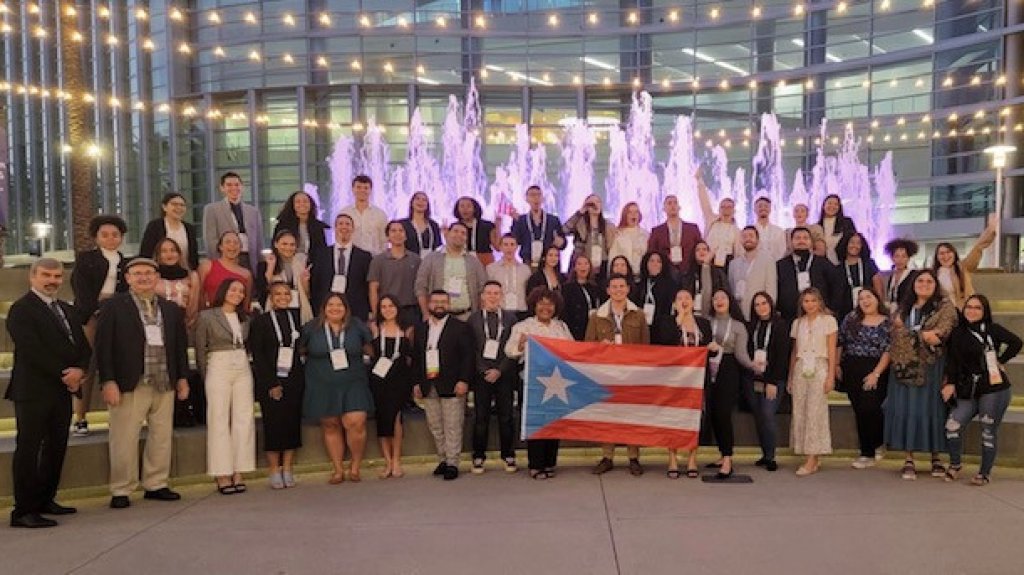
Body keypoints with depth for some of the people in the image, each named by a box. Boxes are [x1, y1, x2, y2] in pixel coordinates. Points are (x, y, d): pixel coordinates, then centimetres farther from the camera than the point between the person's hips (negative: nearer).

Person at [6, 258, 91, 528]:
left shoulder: (67, 310, 17)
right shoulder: (22, 309, -7)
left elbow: (83, 346, 12)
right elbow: (32, 351, -17)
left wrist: (79, 370, -7)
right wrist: (64, 375, -14)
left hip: (63, 389, 8)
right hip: (34, 391, -7)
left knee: (57, 447, 11)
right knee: (29, 448, -3)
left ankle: (46, 500, 23)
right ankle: (24, 510, 3)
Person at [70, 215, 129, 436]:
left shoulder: (126, 263, 18)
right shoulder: (85, 258, 9)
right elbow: (80, 287, -2)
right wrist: (95, 310, -14)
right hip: (91, 315, -2)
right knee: (88, 368, -6)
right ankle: (80, 419, -2)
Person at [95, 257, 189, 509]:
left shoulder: (172, 310, 14)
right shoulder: (113, 307, 0)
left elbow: (180, 346, 17)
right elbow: (103, 346, -5)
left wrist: (182, 378, 11)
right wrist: (108, 381, -11)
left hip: (165, 385, 5)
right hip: (129, 385, -4)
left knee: (162, 437, 9)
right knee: (124, 440, 0)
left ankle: (156, 485, 20)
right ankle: (121, 491, 12)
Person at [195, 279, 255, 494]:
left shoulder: (245, 318, 13)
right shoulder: (207, 316, -1)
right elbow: (200, 349, 1)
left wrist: (243, 360, 2)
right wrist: (206, 377, -1)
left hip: (243, 369, 5)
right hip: (218, 369, -5)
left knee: (244, 419, 1)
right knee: (219, 420, -3)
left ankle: (238, 472, 7)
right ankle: (222, 474, 2)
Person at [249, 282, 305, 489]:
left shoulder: (296, 317, 11)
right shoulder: (261, 321, 0)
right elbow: (258, 356, -4)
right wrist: (271, 384, -10)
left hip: (294, 379, 3)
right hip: (270, 381, -3)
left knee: (292, 423, 3)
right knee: (273, 424, -3)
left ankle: (288, 469, 11)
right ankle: (274, 471, 6)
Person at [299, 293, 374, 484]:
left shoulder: (357, 326, 4)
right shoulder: (311, 328, 2)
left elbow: (370, 350, 13)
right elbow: (300, 350, 14)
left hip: (353, 385, -1)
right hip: (322, 387, 1)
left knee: (356, 424, -13)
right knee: (330, 426, 5)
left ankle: (355, 466, 6)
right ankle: (338, 470, 17)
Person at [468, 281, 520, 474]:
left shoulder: (510, 318, 5)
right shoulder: (473, 318, 5)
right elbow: (470, 349, 1)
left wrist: (499, 370, -8)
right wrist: (484, 371, -8)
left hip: (504, 375, 0)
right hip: (481, 374, 0)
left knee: (506, 416, 4)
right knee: (480, 417, 3)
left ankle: (508, 456, 15)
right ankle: (478, 456, 13)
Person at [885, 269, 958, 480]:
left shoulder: (944, 307, 5)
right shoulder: (903, 307, 15)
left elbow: (944, 329, -12)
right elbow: (897, 331, -1)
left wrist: (911, 334, -16)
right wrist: (922, 335, -14)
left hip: (931, 367, -2)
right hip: (906, 366, 2)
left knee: (932, 408, -2)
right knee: (905, 409, -2)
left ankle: (936, 457, 10)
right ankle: (909, 460, 1)